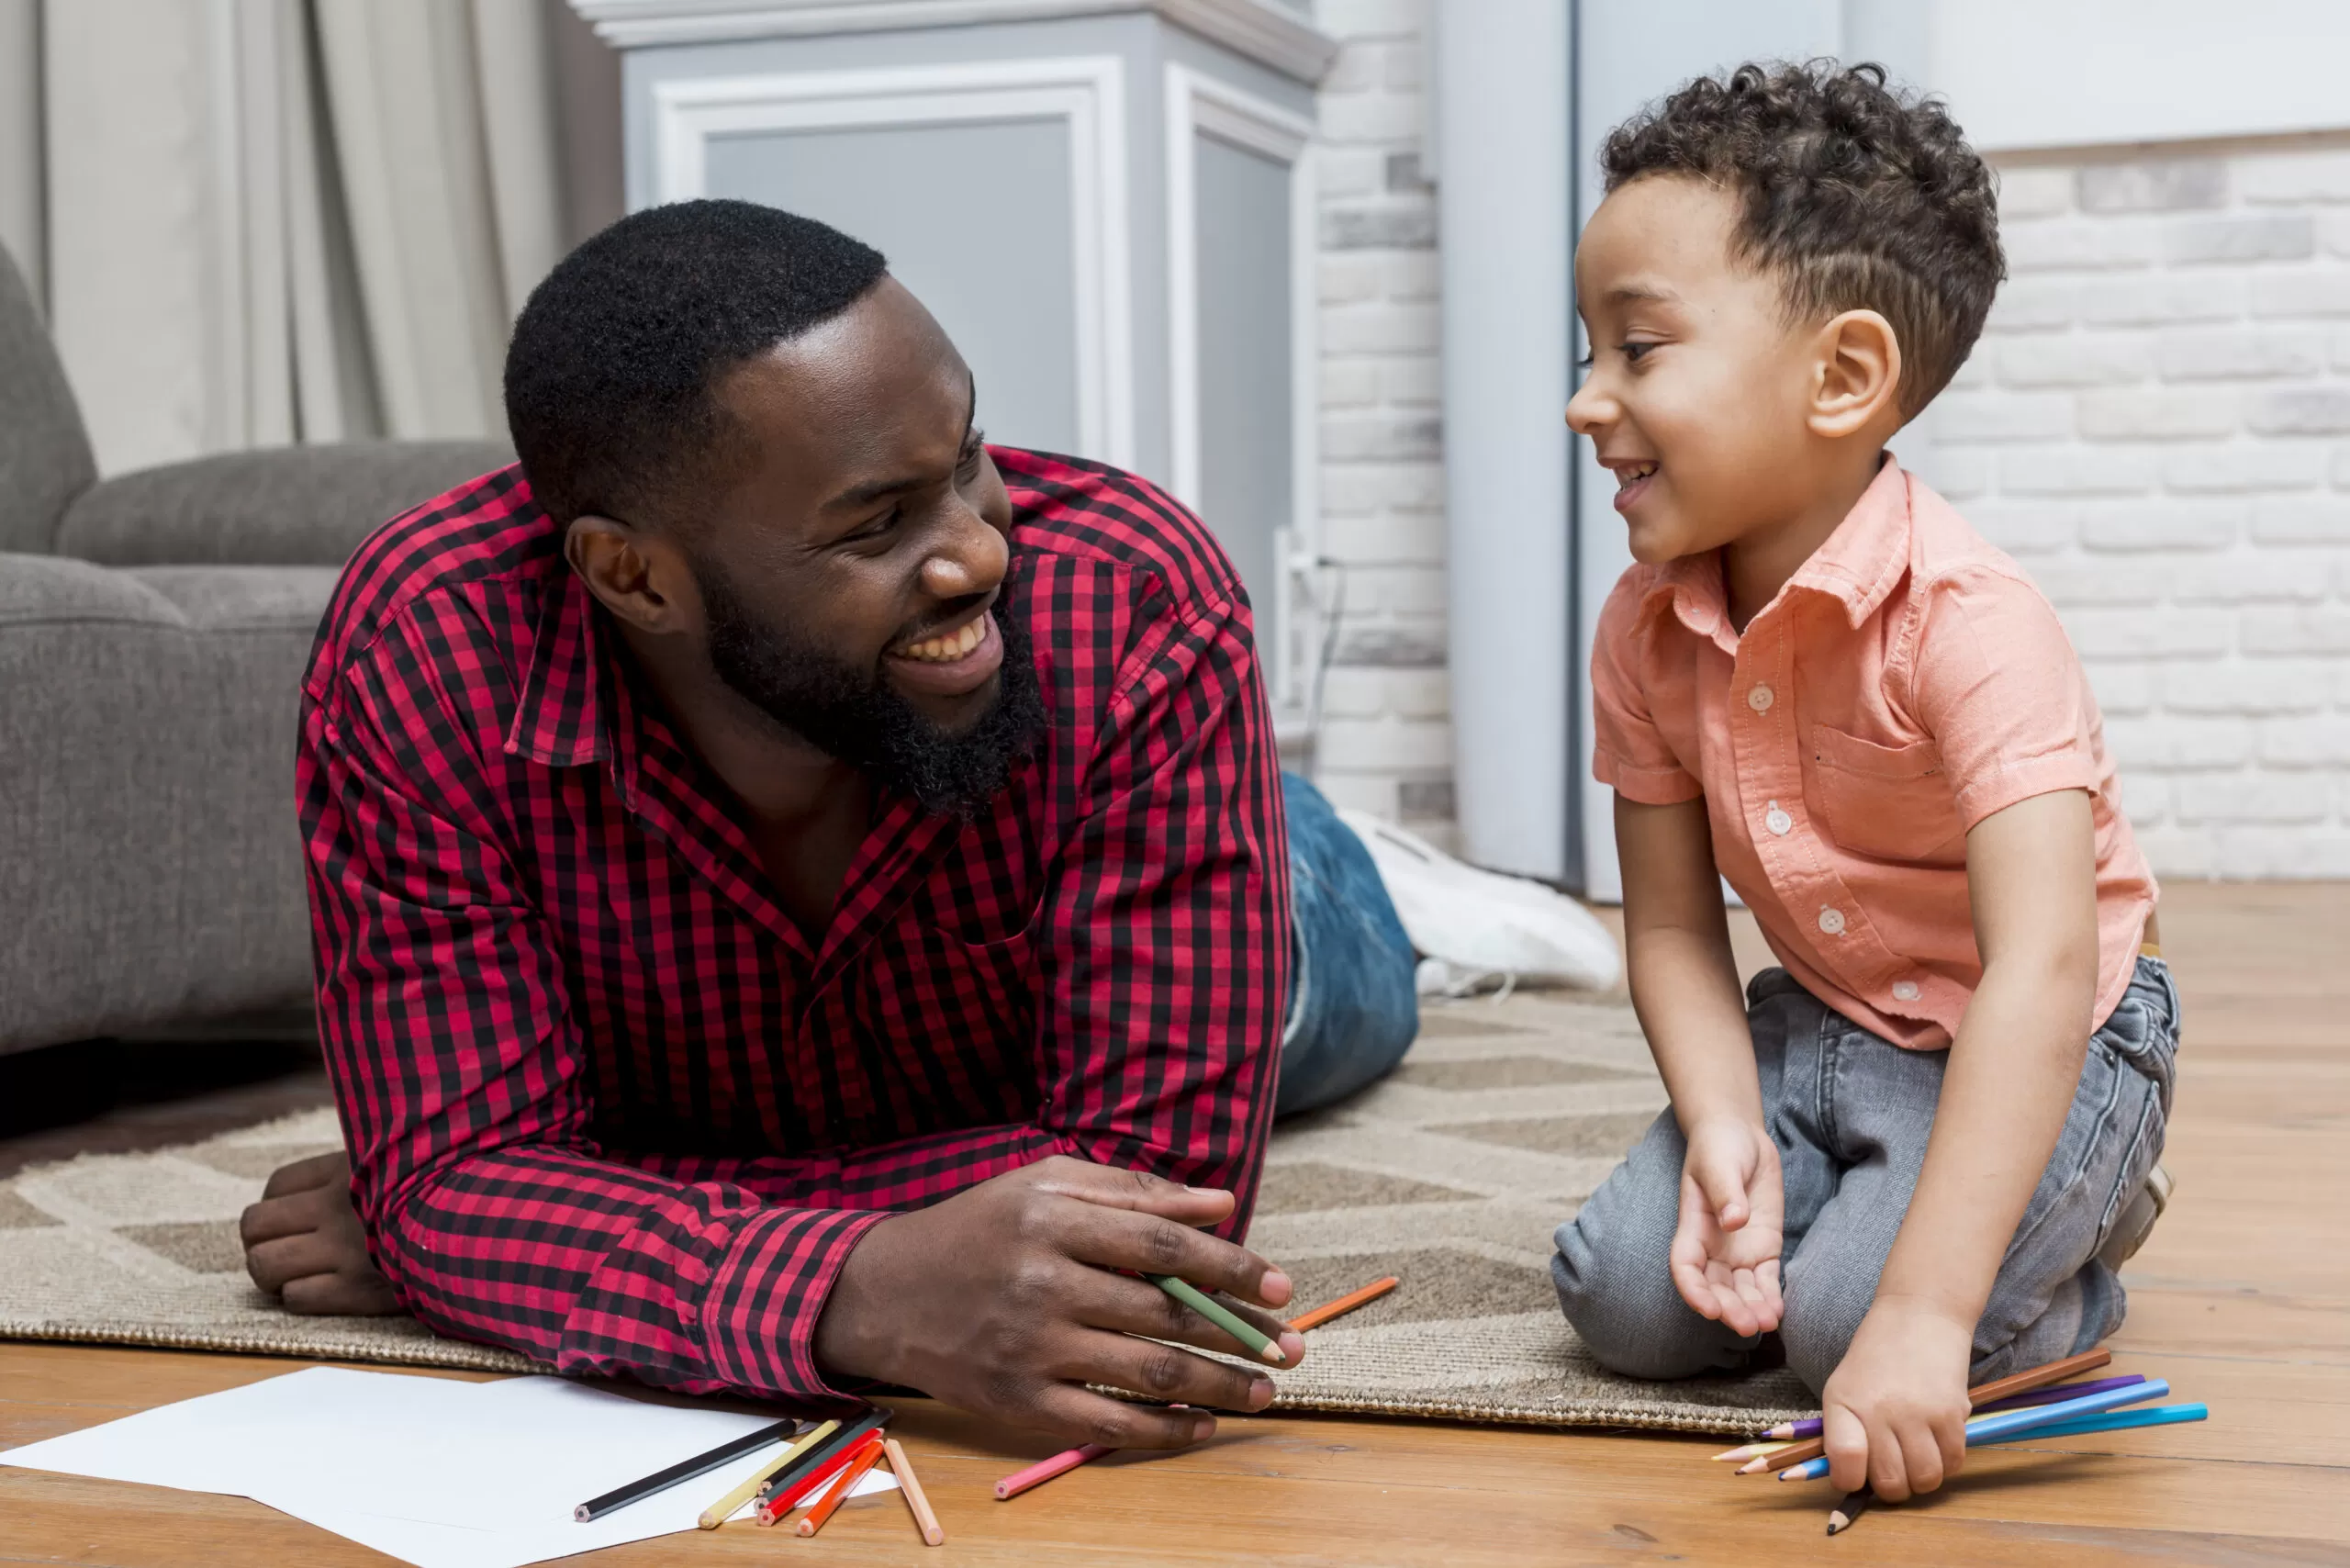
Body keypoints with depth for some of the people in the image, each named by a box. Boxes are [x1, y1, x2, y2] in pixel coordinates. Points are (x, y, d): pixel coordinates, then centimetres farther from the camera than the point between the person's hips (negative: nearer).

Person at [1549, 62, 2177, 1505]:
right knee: (1629, 1299, -10)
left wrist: (1922, 1311, -46)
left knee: (1845, 1318, -26)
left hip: (2045, 1040, -5)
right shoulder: (1645, 634, -9)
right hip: (1823, 1025, 6)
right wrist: (1724, 1125, -24)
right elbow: (1673, 929, -3)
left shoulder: (1966, 623, -30)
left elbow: (2040, 973, -39)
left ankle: (2065, 1236, 5)